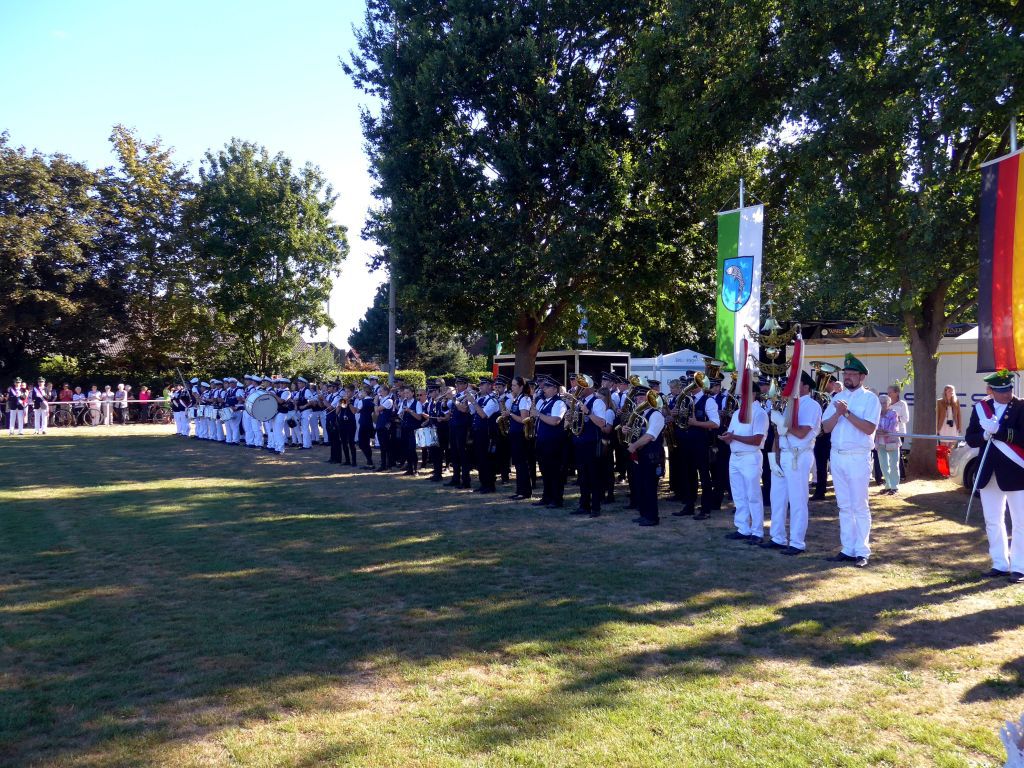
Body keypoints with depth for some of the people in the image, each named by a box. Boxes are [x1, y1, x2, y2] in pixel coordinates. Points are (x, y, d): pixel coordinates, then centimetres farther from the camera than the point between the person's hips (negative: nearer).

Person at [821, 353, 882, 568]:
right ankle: (847, 549, 16)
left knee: (860, 506, -1)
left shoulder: (870, 398, -4)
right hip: (836, 455, 5)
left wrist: (847, 413, -18)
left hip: (858, 457, -5)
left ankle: (862, 551, 6)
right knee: (844, 506, 10)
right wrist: (838, 412, -10)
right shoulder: (838, 398, 12)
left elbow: (869, 428, -16)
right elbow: (826, 427, 6)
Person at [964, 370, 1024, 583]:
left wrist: (997, 431, -23)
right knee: (993, 522, 11)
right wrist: (986, 435, -16)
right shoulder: (980, 408, 5)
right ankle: (1000, 565, 22)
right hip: (989, 473, 4)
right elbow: (970, 439, 2)